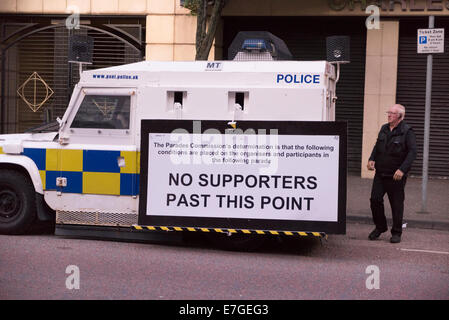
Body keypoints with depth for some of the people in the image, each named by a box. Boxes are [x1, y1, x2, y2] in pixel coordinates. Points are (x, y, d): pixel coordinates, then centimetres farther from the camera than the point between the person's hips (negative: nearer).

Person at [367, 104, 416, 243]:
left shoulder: (407, 132, -8)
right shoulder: (384, 129, 11)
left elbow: (412, 152, -14)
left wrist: (402, 169, -23)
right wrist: (371, 159, 3)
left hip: (396, 176, -5)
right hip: (380, 173, 5)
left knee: (397, 204, 3)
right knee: (375, 199, 2)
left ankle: (396, 233, 16)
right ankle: (380, 227, 22)